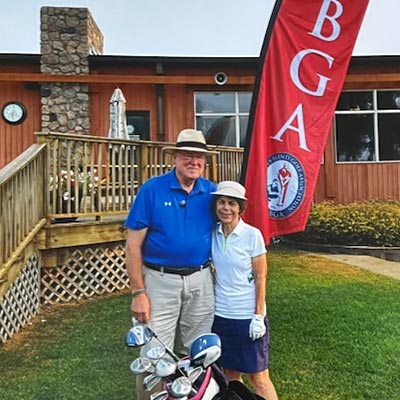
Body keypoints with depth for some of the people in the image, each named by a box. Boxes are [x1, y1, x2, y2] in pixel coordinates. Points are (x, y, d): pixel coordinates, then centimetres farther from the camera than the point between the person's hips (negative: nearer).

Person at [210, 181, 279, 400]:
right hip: (220, 315, 4)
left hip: (247, 316, -4)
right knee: (230, 374, 15)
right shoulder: (213, 234, 0)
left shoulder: (252, 235, -11)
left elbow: (260, 278, -9)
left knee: (258, 377, 4)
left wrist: (258, 316, -11)